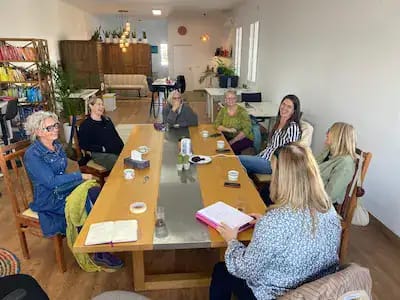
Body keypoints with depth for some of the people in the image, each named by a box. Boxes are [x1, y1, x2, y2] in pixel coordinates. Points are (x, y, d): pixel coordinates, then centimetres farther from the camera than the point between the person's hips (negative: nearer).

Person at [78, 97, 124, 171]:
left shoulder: (107, 120, 22)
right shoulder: (85, 125, 2)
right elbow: (84, 145, -4)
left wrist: (122, 147, 7)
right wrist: (103, 149, -11)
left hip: (118, 150, 6)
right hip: (100, 154, -6)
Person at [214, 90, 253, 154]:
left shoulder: (242, 111, -13)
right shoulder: (223, 110, 1)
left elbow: (247, 130, -18)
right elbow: (216, 124, -4)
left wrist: (233, 141, -23)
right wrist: (228, 129, -22)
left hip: (244, 138, -4)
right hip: (228, 137, 4)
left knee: (232, 147, -31)